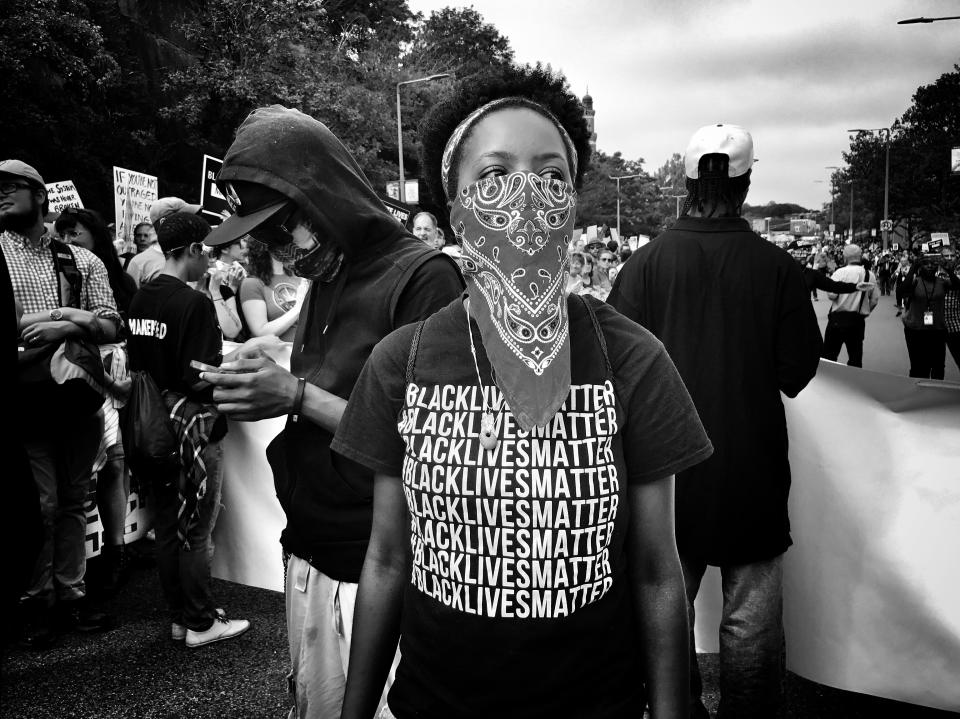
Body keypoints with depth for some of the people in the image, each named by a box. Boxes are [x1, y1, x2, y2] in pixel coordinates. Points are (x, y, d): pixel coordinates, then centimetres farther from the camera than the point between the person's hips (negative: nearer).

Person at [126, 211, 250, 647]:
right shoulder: (194, 303, -18)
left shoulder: (140, 299, 4)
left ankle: (179, 617, 27)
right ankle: (201, 624, 17)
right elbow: (200, 378, -22)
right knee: (196, 533, 4)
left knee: (166, 527, 14)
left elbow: (136, 363, 12)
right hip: (193, 427, -7)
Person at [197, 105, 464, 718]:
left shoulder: (423, 275, -15)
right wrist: (266, 391, 0)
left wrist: (299, 395, -19)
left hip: (372, 573, -7)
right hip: (309, 554, 7)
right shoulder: (326, 278, 11)